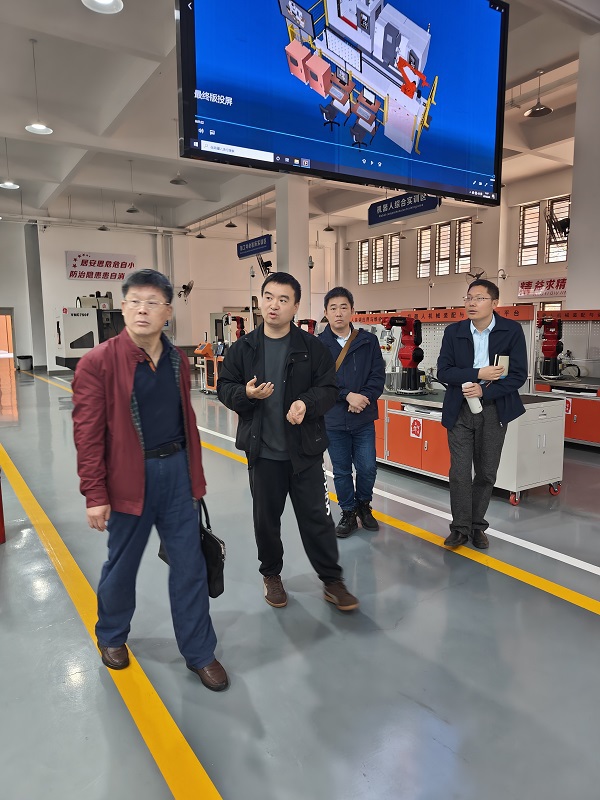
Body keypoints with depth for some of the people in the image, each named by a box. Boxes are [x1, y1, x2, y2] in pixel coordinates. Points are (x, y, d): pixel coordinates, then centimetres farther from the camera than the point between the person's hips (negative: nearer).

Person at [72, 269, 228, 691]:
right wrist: (95, 495, -12)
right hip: (129, 477, -4)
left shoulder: (178, 360, 4)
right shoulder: (98, 362, -11)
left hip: (176, 471, 4)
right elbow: (88, 433, -11)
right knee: (122, 564, 16)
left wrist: (195, 475, 14)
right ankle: (112, 636, 44)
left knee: (190, 565, 9)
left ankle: (199, 652, 27)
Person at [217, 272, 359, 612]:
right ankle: (271, 575, 37)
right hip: (262, 450, 2)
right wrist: (245, 394, -17)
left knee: (317, 516, 6)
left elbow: (329, 388, -3)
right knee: (266, 517, 15)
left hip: (305, 449, -1)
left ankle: (332, 581, 22)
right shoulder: (243, 348, 1)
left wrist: (307, 404, -23)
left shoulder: (312, 347, -3)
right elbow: (225, 388, 5)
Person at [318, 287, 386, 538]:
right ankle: (348, 513, 30)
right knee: (341, 471, 10)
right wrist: (347, 396, -19)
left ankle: (363, 505, 32)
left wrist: (363, 398, -17)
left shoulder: (369, 341, 0)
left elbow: (378, 376, -2)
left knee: (368, 468, 5)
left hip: (364, 418, 1)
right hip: (333, 420, 0)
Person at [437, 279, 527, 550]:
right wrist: (478, 373, -17)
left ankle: (477, 526, 24)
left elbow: (518, 374, -7)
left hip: (494, 410, 0)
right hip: (460, 410, 0)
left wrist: (484, 391, -18)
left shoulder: (512, 331, -4)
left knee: (486, 472, 8)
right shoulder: (453, 331, 0)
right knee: (459, 472, 0)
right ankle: (460, 527, 15)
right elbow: (443, 371, -5)